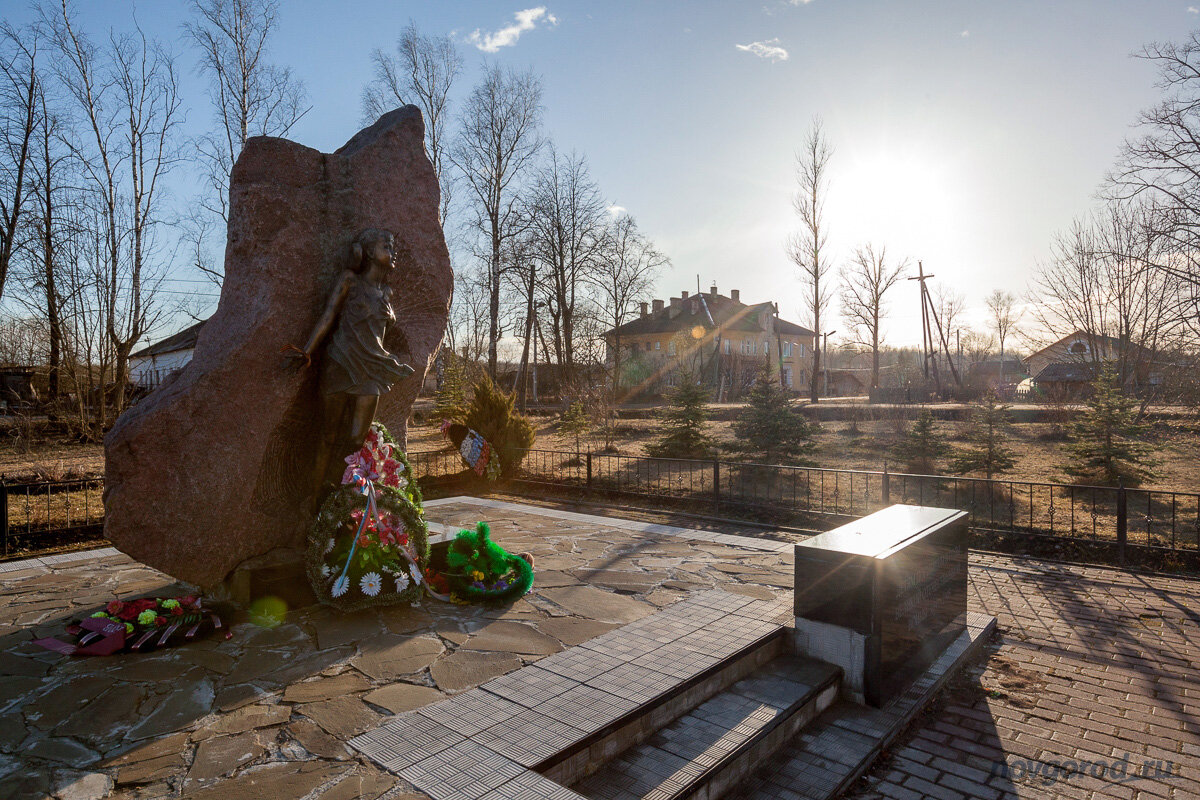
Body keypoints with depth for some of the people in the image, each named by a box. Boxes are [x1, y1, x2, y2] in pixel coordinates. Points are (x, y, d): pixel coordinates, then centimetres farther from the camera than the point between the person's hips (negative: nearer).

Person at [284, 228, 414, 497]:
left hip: (371, 368, 4)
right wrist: (308, 351, -10)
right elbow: (329, 316, -2)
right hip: (341, 362, -4)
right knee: (330, 435, -1)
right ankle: (317, 497, 8)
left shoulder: (386, 292, 19)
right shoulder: (350, 279, 5)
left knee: (357, 438, -3)